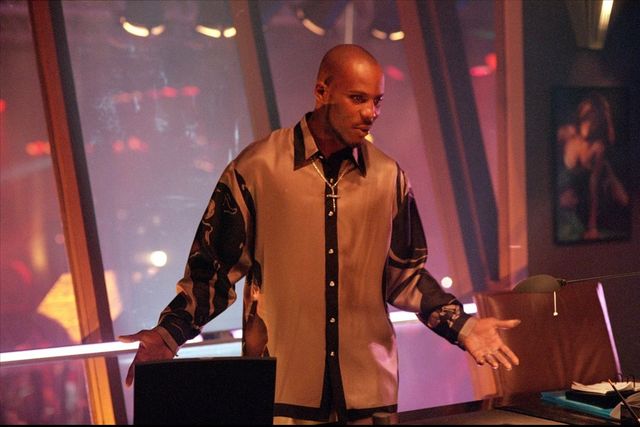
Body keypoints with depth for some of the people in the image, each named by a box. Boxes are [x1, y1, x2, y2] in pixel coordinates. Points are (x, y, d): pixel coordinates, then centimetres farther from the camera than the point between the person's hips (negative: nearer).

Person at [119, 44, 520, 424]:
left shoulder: (389, 177, 6)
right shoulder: (256, 167, -4)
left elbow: (404, 274, 13)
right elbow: (216, 268, 0)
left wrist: (462, 326, 4)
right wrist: (169, 333, -12)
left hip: (369, 388, 3)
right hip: (280, 387, -3)